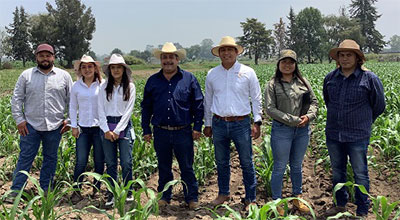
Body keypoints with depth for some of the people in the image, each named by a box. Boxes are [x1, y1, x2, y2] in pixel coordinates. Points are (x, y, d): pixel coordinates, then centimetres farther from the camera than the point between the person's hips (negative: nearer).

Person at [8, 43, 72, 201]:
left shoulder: (64, 76, 4)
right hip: (31, 125, 0)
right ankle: (15, 191, 10)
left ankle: (46, 191, 22)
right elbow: (16, 99, 7)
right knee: (25, 158, 2)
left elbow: (71, 100, 8)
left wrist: (70, 120, 1)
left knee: (50, 158, 10)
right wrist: (19, 119, -1)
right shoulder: (26, 75, 4)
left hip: (55, 126, 1)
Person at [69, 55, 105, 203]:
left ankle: (97, 190, 22)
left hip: (99, 127, -1)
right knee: (80, 161, -2)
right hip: (83, 128, 1)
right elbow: (72, 107, 12)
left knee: (99, 161, 8)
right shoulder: (76, 86, 6)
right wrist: (73, 126, 6)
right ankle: (76, 191, 8)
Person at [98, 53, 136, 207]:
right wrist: (106, 130, -6)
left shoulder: (129, 86, -1)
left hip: (124, 126, -2)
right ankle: (111, 195, 14)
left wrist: (118, 130, -9)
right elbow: (101, 110, 4)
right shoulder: (104, 87, 5)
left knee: (126, 162, -2)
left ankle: (128, 193, 14)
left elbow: (129, 109, -4)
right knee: (110, 163, 6)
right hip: (107, 127, 2)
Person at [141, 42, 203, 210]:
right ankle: (164, 197, 27)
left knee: (187, 168, 5)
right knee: (163, 168, 13)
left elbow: (198, 105, 3)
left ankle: (192, 198, 17)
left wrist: (197, 127, -3)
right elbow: (146, 107, 13)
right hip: (161, 132, 2)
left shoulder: (189, 79, 3)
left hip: (183, 132, -2)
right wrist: (146, 130, 8)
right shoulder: (153, 81, 9)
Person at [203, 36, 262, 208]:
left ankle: (250, 199, 15)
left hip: (241, 123, -2)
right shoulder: (212, 74, 7)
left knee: (247, 163, 2)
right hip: (219, 123, 3)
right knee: (221, 162, 14)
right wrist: (207, 124, 14)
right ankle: (223, 193, 31)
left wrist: (257, 122, -3)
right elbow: (207, 101, 15)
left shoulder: (248, 72, 0)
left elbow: (256, 99, 4)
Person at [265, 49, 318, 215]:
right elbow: (270, 109, -12)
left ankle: (297, 198, 34)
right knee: (280, 167, 3)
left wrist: (309, 116, -11)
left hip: (302, 130, 4)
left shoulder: (303, 82, 7)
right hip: (282, 130, -4)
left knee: (297, 166, 18)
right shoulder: (273, 85, -6)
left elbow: (314, 101, 10)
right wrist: (293, 120, -17)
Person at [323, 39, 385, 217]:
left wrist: (363, 121, 12)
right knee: (337, 172, 17)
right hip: (333, 134, 5)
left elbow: (378, 106, 4)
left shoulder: (369, 79, -9)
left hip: (358, 136, -4)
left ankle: (362, 212, 18)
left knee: (360, 174, 5)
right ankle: (341, 205, 34)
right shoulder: (330, 78, 3)